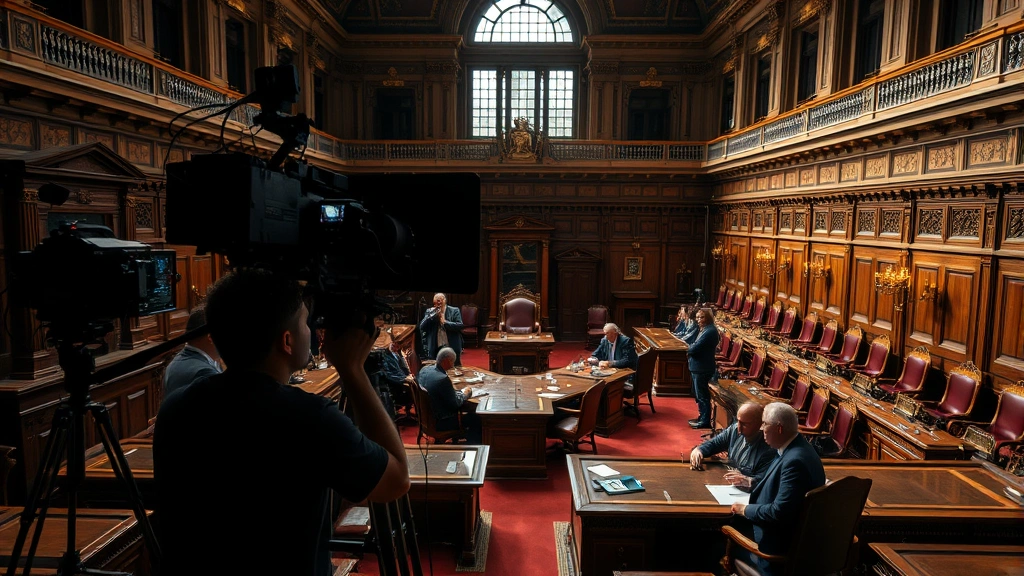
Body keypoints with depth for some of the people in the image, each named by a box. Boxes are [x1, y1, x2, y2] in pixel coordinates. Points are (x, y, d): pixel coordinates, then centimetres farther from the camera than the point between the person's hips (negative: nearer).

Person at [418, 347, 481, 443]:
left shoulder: (424, 369, -4)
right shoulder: (443, 379, -30)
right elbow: (455, 404, -20)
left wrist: (460, 392, 5)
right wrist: (464, 394, -2)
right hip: (440, 422, -9)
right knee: (476, 418, 3)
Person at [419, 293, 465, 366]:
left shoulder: (454, 311, 1)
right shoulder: (430, 311, 7)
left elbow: (460, 326, -9)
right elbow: (422, 327, -4)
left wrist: (445, 322, -14)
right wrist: (434, 315, -11)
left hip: (452, 348, -1)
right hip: (435, 348, 2)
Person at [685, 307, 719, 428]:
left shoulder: (710, 331, -19)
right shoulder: (702, 329, 12)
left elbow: (695, 348, -23)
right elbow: (690, 341, 13)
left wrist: (688, 352, -4)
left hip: (702, 368, -10)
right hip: (697, 367, 10)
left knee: (702, 395, -1)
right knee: (699, 394, 19)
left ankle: (705, 421, 8)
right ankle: (702, 417, 30)